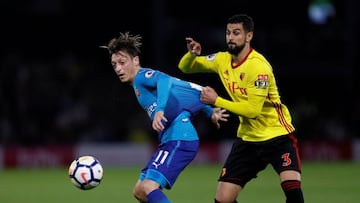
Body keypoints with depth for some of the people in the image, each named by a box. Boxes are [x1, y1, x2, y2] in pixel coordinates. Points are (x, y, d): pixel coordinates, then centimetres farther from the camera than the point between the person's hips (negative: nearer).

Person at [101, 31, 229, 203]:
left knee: (149, 187, -23)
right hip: (169, 141, 11)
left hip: (179, 138, -11)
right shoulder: (138, 84, 22)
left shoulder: (142, 76, -6)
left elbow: (164, 80, -31)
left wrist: (160, 109, -45)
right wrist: (210, 111, 24)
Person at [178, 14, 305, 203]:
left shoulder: (258, 66, -20)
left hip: (277, 135, -6)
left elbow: (252, 109, -24)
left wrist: (216, 101, -19)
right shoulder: (222, 60, 2)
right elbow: (185, 67, 14)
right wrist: (192, 54, -9)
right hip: (247, 138, 6)